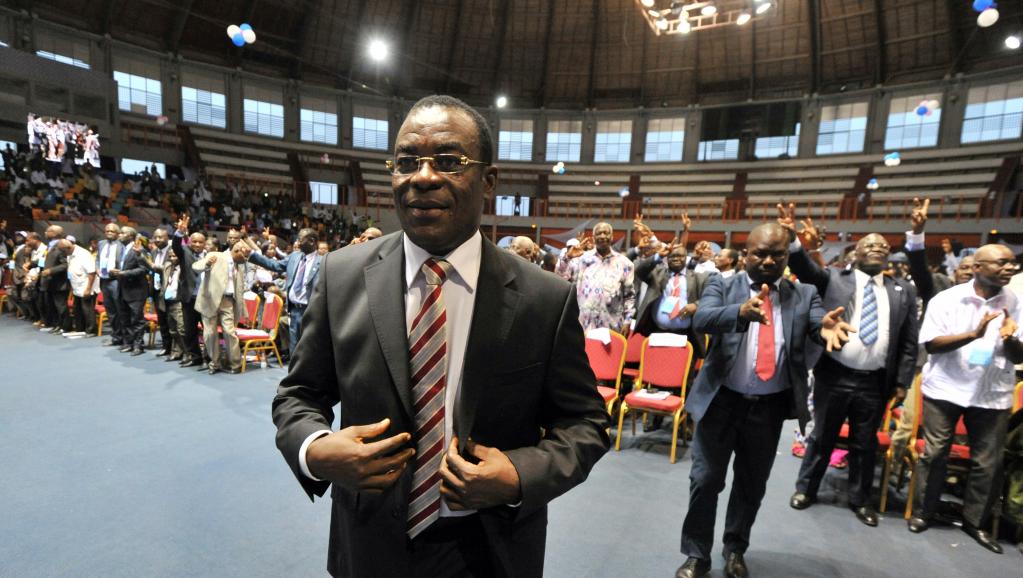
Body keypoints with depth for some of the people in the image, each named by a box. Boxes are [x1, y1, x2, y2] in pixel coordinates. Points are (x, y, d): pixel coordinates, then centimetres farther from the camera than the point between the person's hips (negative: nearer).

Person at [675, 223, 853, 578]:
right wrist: (741, 311, -41)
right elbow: (701, 320, -21)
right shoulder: (722, 286, -3)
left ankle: (735, 549, 40)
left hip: (770, 407, 3)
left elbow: (818, 324, -12)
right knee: (705, 481, 7)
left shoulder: (804, 295, 5)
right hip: (722, 401, -2)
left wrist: (828, 327, -36)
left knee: (752, 485, 18)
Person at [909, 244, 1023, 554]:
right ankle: (922, 512, 18)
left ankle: (975, 521, 24)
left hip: (993, 394, 3)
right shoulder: (946, 299, -6)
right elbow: (930, 343, -10)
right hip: (945, 389, -3)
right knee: (934, 453, 4)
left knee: (988, 461, 7)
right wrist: (973, 334, -22)